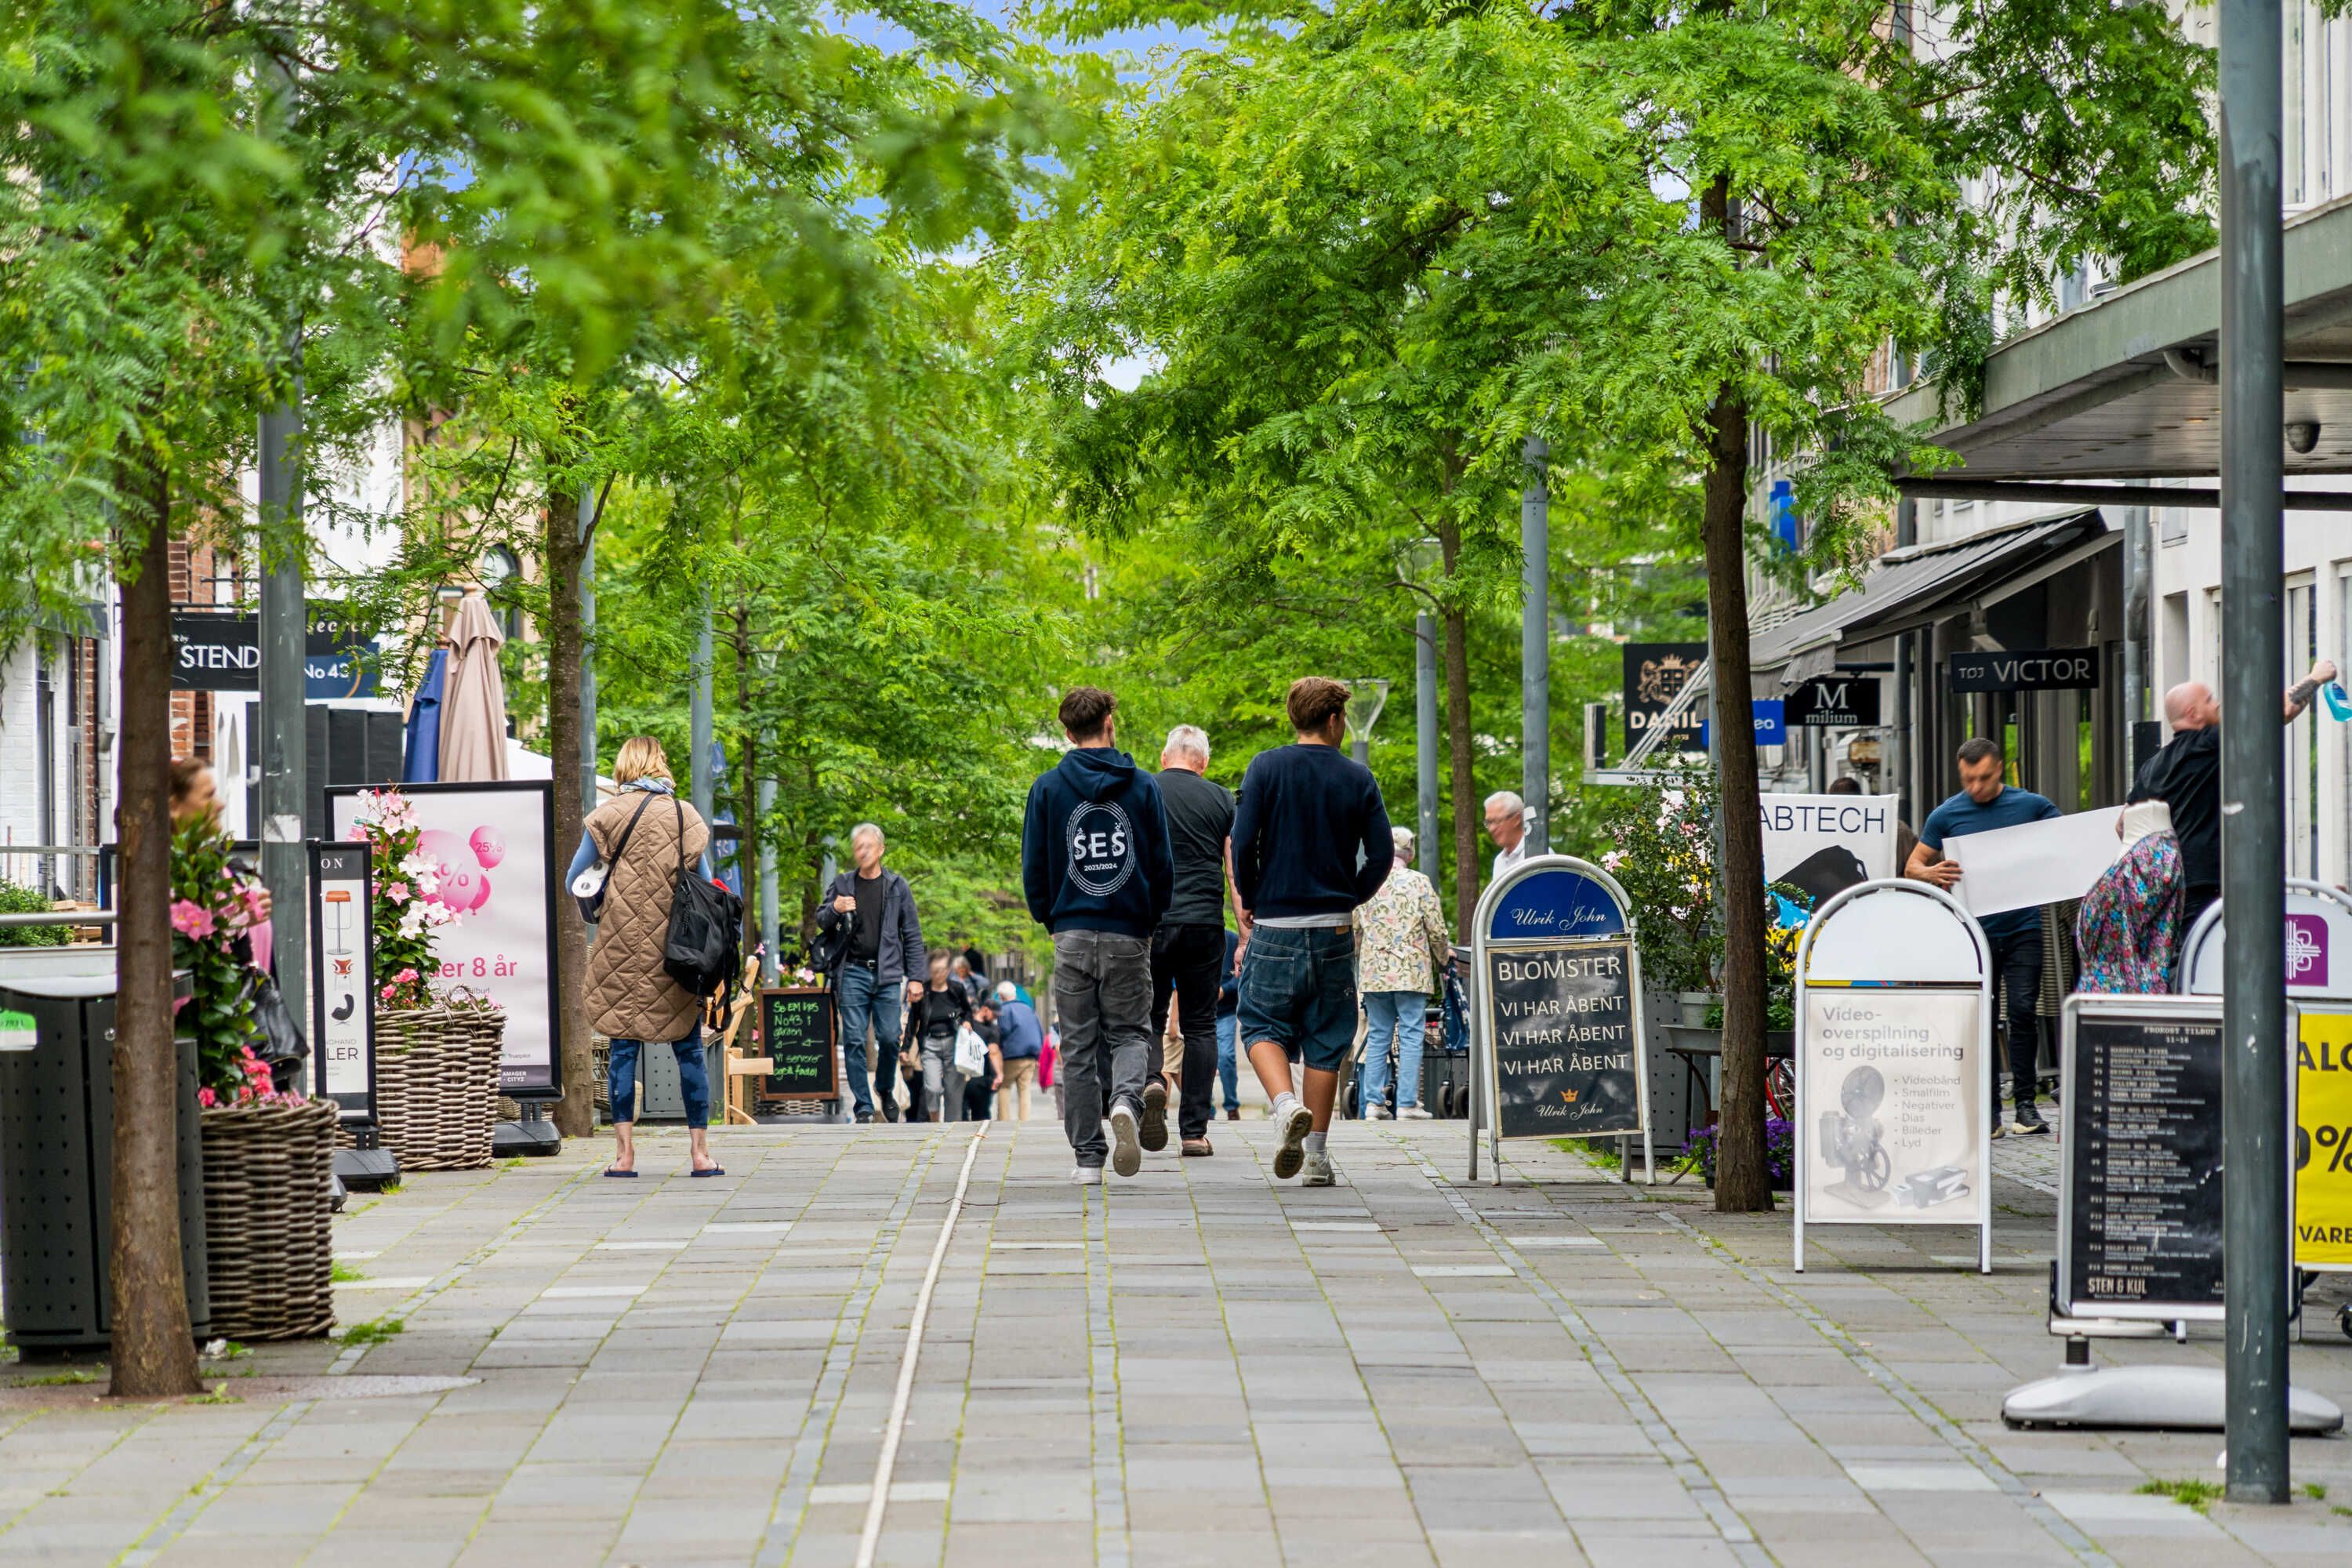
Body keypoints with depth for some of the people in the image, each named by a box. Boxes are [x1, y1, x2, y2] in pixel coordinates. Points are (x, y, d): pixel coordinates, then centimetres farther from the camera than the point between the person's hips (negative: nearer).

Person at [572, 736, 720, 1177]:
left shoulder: (608, 815, 1)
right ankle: (701, 1151, 5)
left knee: (624, 1046, 2)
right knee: (689, 1048, 5)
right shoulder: (686, 814, 4)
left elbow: (573, 880, 8)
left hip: (623, 945, -1)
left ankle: (624, 1153, -3)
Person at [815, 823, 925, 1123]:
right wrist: (834, 910, -7)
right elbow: (821, 922, 17)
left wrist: (916, 975, 1)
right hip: (852, 972, 1)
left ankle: (885, 1089, 23)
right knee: (854, 1040, -3)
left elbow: (912, 934, 8)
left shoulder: (897, 886, 8)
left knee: (889, 1037, -5)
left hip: (886, 974, -1)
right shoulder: (842, 884, 10)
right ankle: (864, 1106, 2)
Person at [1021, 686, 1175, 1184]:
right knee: (1130, 1033, 9)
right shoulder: (1142, 787, 1)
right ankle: (1126, 1102, -22)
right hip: (1129, 937, 0)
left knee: (1078, 1046, 6)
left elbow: (1034, 868, 2)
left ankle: (1088, 1156, 5)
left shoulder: (1048, 787, 1)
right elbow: (1164, 867, 2)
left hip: (1072, 935, 0)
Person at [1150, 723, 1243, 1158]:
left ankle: (1149, 1081, -19)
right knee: (1200, 1026, 6)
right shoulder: (1222, 800, 7)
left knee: (1147, 1016, 11)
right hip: (1205, 926, 1)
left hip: (1149, 925, -1)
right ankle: (1195, 1130, 1)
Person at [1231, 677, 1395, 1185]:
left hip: (1275, 925, -1)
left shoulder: (1266, 768, -3)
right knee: (1325, 1039, 9)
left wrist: (1249, 901, 6)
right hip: (1334, 932, 2)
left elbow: (1243, 843, -8)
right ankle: (1317, 1154, 9)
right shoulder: (1357, 778, 1)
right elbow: (1381, 854, -1)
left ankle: (1287, 1106, -21)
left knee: (1262, 1025, 7)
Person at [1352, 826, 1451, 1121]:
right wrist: (1442, 957, 15)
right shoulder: (1418, 882, -4)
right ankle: (1408, 1104, -5)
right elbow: (1436, 929, -4)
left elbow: (1355, 931, 13)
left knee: (1377, 1037, 10)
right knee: (1411, 1037, -1)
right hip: (1411, 972, -4)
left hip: (1373, 972, 4)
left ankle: (1374, 1102, 6)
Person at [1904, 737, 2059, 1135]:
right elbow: (1912, 867, 9)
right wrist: (1931, 873, -14)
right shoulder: (1946, 815, 5)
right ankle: (1988, 1111, 7)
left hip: (2023, 927, -1)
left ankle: (2025, 1105, 1)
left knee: (2022, 1011, -7)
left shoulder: (2031, 806, 5)